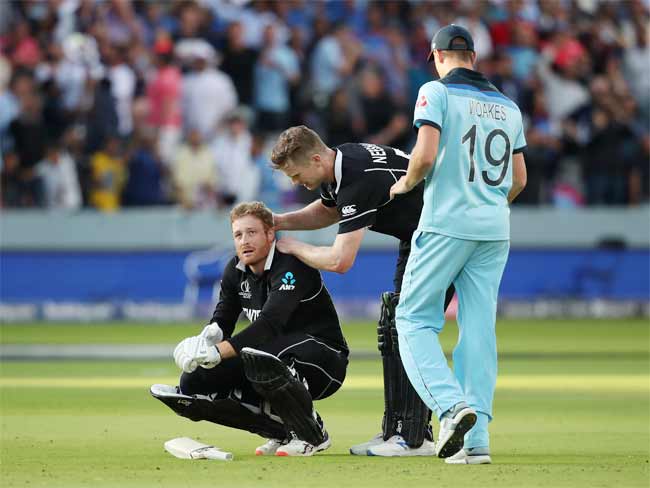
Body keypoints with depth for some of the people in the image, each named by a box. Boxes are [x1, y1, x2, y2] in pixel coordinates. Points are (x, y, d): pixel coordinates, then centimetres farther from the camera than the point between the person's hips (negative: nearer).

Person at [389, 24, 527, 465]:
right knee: (479, 327, 5)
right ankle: (476, 438, -1)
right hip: (496, 230, 6)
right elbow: (519, 178, 17)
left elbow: (426, 154, -15)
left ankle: (452, 405, -22)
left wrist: (405, 184, 4)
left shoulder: (436, 92, -3)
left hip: (447, 225, -6)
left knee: (415, 320, 1)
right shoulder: (508, 106, 15)